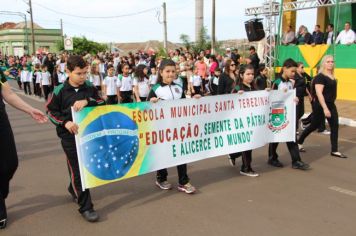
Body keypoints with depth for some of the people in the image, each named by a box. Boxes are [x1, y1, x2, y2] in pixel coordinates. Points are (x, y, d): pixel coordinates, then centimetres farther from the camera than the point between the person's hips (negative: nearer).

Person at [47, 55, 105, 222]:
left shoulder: (90, 87, 1)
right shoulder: (59, 91, -8)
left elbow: (102, 103, -2)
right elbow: (51, 112, -3)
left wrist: (87, 101, -20)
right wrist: (65, 122, -19)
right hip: (70, 136, -4)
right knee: (77, 170, -2)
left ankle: (74, 190, 47)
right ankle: (85, 207, 5)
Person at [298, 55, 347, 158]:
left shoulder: (332, 76, 10)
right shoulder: (320, 77, -16)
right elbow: (319, 93, -24)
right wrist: (325, 108, -30)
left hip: (331, 104, 8)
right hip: (320, 105, -8)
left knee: (335, 126, 3)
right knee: (314, 126, 3)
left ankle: (334, 150, 9)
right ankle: (299, 142, 21)